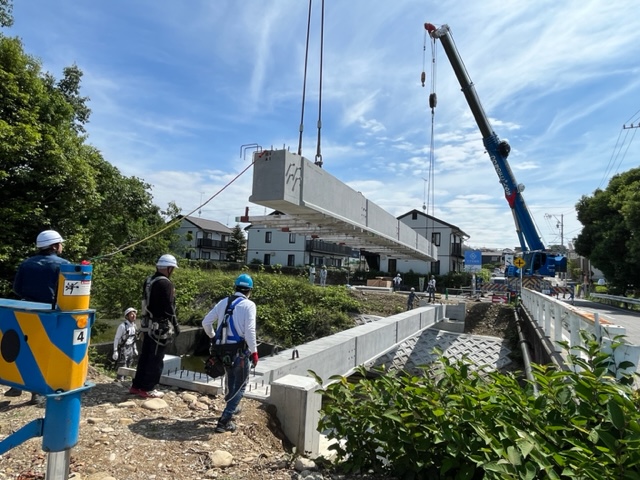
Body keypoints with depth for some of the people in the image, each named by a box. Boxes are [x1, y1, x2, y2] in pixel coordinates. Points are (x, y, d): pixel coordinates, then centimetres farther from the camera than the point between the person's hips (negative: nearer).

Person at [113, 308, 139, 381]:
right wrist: (115, 351, -16)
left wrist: (135, 349, 17)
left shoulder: (134, 325, 4)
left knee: (127, 368, 13)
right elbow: (116, 339, -13)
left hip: (130, 349, 7)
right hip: (123, 350, -7)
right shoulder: (123, 326, -17)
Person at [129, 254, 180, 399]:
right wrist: (176, 325, -10)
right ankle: (147, 389, 8)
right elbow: (169, 308, -19)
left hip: (148, 324, 9)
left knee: (145, 356, 17)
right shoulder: (166, 283, -19)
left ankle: (136, 386, 25)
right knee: (156, 359, 1)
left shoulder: (148, 281, 9)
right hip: (160, 326, -9)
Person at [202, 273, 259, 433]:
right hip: (239, 350, -6)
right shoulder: (248, 305, -11)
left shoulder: (223, 302, 6)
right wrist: (254, 351, -11)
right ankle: (224, 421, 2)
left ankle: (233, 406, 47)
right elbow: (249, 330, -19)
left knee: (231, 379, 28)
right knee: (240, 384, 8)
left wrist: (213, 338, 25)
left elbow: (206, 322, 10)